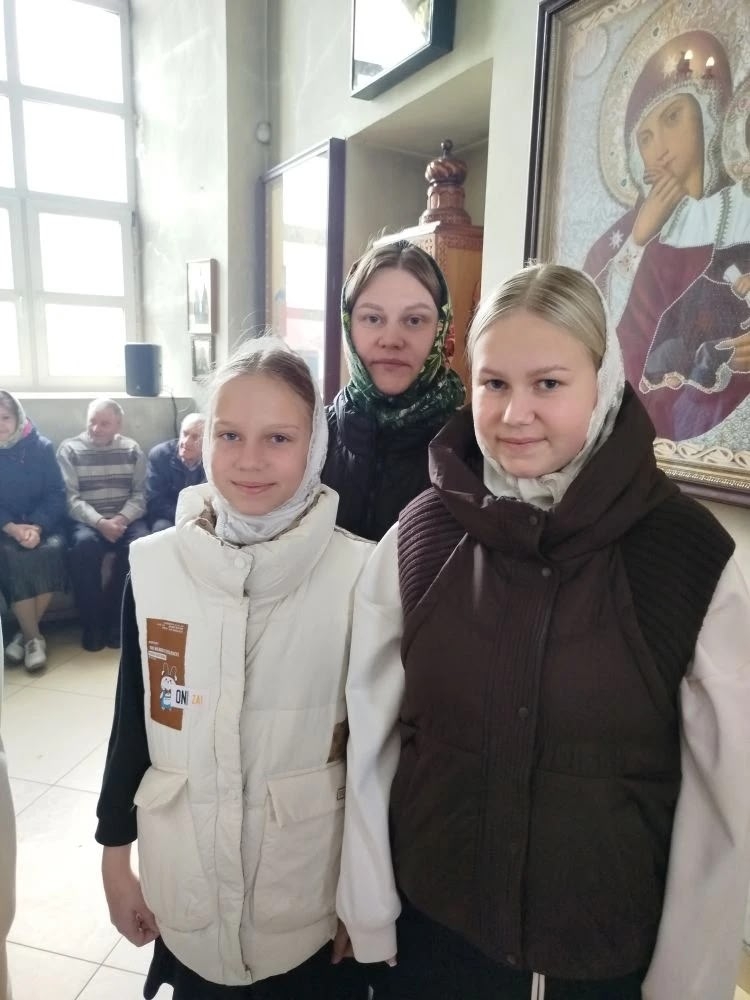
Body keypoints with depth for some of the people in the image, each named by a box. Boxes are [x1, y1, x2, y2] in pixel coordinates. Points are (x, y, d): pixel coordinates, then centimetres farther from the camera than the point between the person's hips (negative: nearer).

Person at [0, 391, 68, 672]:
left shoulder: (41, 447, 2)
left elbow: (56, 494, -3)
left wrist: (37, 527, -19)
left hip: (43, 524, 0)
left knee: (50, 551, -31)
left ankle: (25, 633, -18)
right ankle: (34, 637, -22)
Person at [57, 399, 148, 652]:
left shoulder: (132, 450, 8)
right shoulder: (70, 450, 3)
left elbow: (140, 495, 3)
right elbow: (70, 498, -6)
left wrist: (121, 519, -17)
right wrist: (100, 522, -22)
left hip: (125, 519, 1)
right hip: (87, 520, -1)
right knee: (84, 543, -34)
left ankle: (115, 618, -13)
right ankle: (92, 622, -17)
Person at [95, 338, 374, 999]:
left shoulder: (359, 573, -17)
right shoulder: (154, 566, -10)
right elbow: (132, 721, 1)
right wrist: (115, 856, 7)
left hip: (313, 885, -1)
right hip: (185, 884, 2)